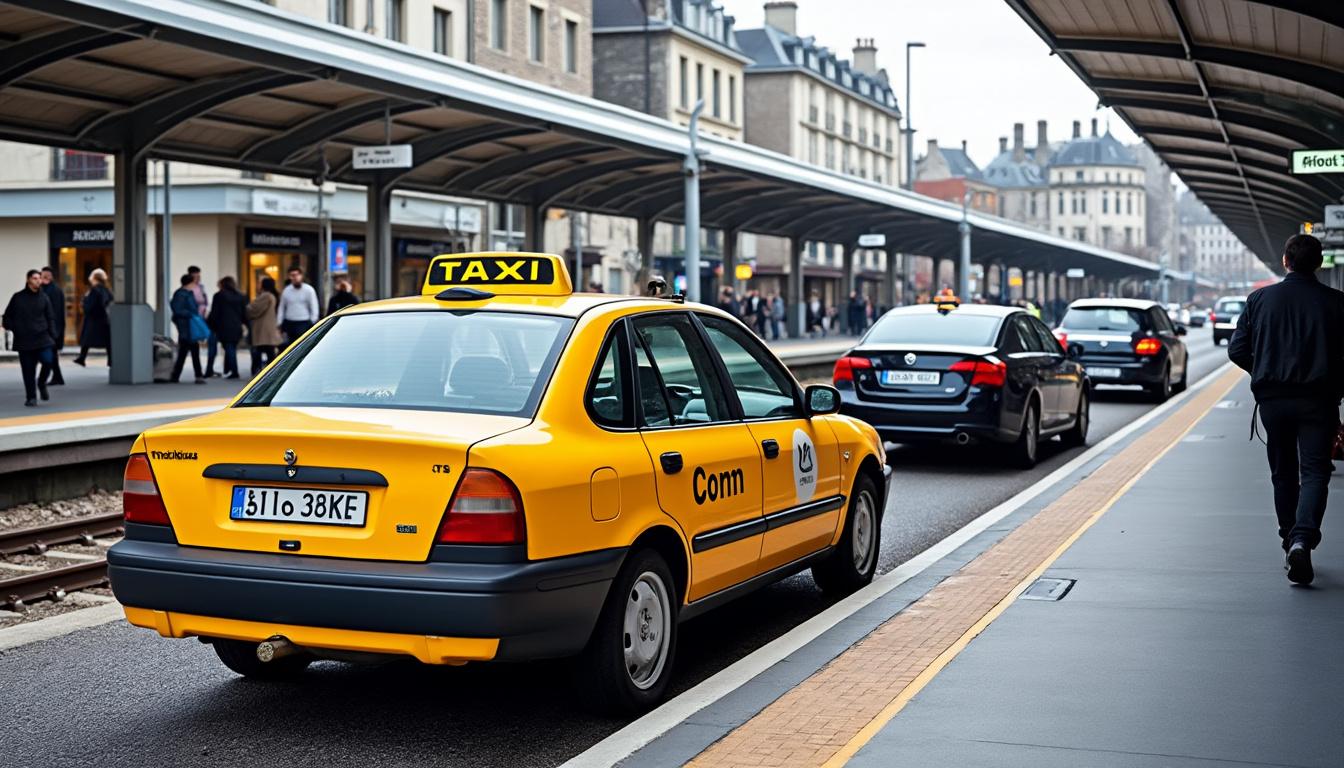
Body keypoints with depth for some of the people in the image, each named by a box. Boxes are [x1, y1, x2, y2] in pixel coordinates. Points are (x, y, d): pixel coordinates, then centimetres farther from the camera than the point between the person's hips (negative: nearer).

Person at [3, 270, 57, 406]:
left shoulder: (44, 298, 6)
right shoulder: (18, 298, 4)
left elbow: (50, 318, 6)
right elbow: (7, 317, 10)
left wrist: (51, 334, -5)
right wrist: (14, 329, -5)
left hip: (42, 338, 0)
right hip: (24, 340, 0)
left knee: (47, 361, -18)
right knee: (28, 370, 1)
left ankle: (41, 383, 11)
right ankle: (31, 397, 12)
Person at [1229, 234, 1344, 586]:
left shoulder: (1260, 299, 1)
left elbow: (1237, 350, 2)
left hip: (1272, 398, 2)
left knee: (1283, 474, 16)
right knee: (1315, 472, -2)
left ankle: (1290, 541, 23)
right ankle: (1302, 539, -23)